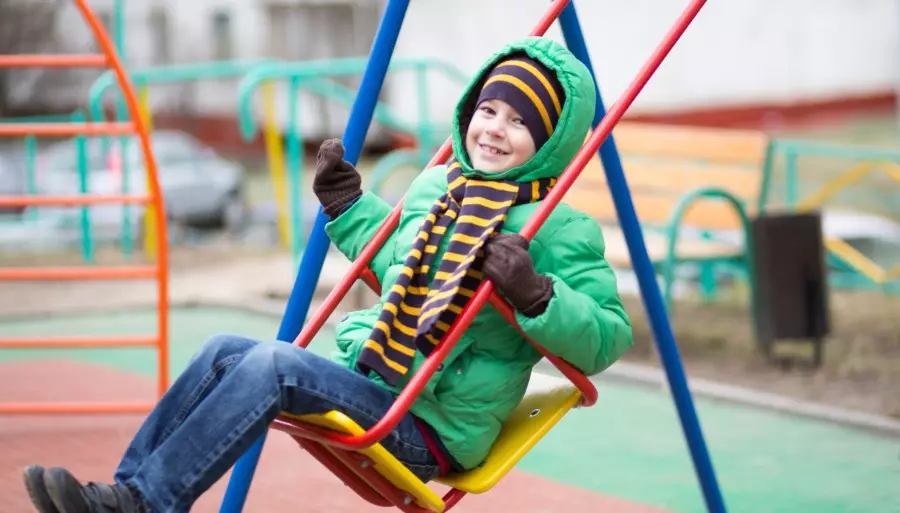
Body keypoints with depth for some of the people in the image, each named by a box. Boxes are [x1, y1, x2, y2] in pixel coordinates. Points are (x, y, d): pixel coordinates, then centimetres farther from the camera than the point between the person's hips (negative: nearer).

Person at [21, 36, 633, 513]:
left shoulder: (561, 230, -8)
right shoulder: (434, 187, 14)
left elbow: (607, 337, -14)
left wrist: (536, 294, -29)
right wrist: (348, 206, 26)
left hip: (432, 431, -8)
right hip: (366, 385, 8)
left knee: (274, 363, -27)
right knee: (225, 351, -11)